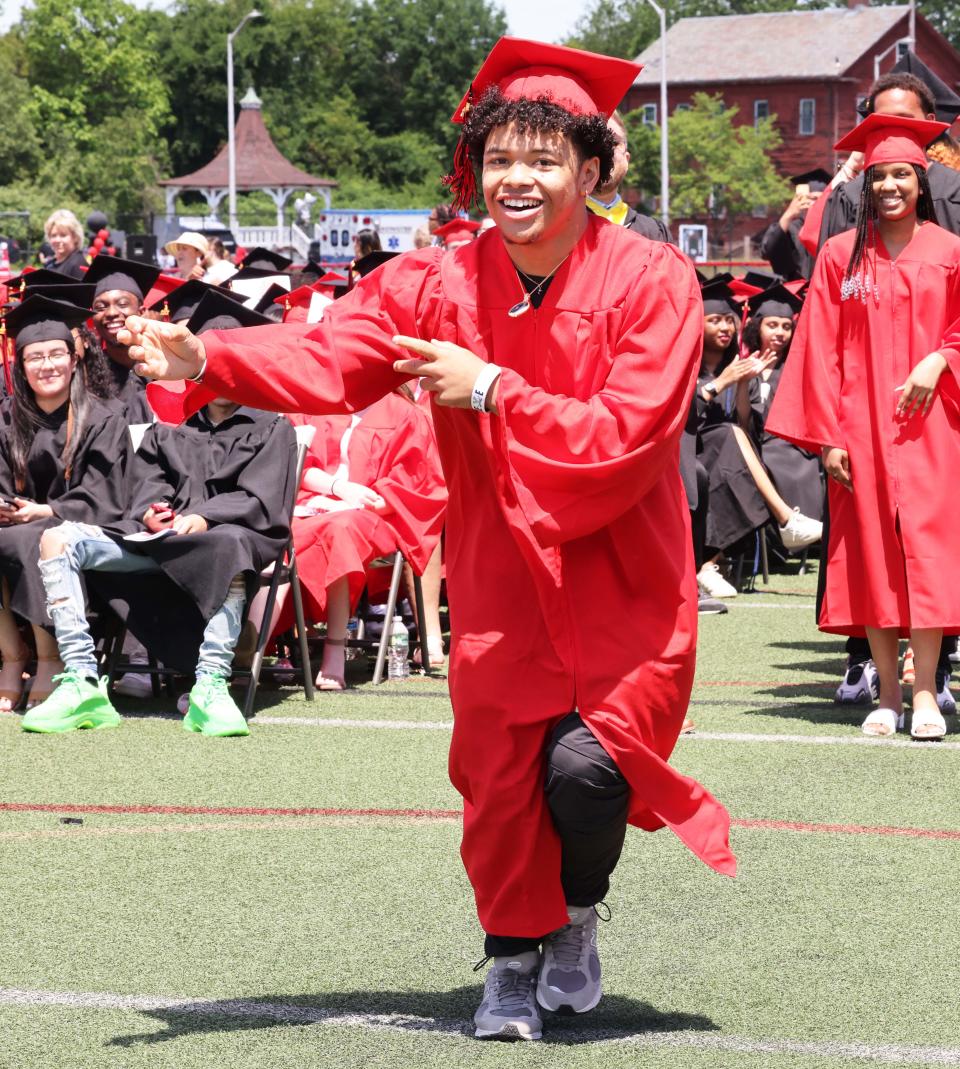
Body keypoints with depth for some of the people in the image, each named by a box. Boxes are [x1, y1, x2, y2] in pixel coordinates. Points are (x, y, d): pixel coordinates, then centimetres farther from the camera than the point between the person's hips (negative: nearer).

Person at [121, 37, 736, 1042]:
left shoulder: (650, 281, -13)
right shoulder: (440, 285, -3)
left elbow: (623, 440, -21)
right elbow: (327, 357, -15)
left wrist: (491, 390, -21)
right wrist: (203, 357, -31)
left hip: (623, 590, -3)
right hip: (501, 590, 3)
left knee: (582, 768, -18)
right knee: (498, 778, 4)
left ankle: (577, 917, 14)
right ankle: (515, 962, 30)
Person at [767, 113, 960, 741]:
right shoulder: (841, 257, 6)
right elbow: (820, 347, 4)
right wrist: (827, 434, -2)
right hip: (860, 424, 1)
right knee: (870, 550, 0)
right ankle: (888, 692, 5)